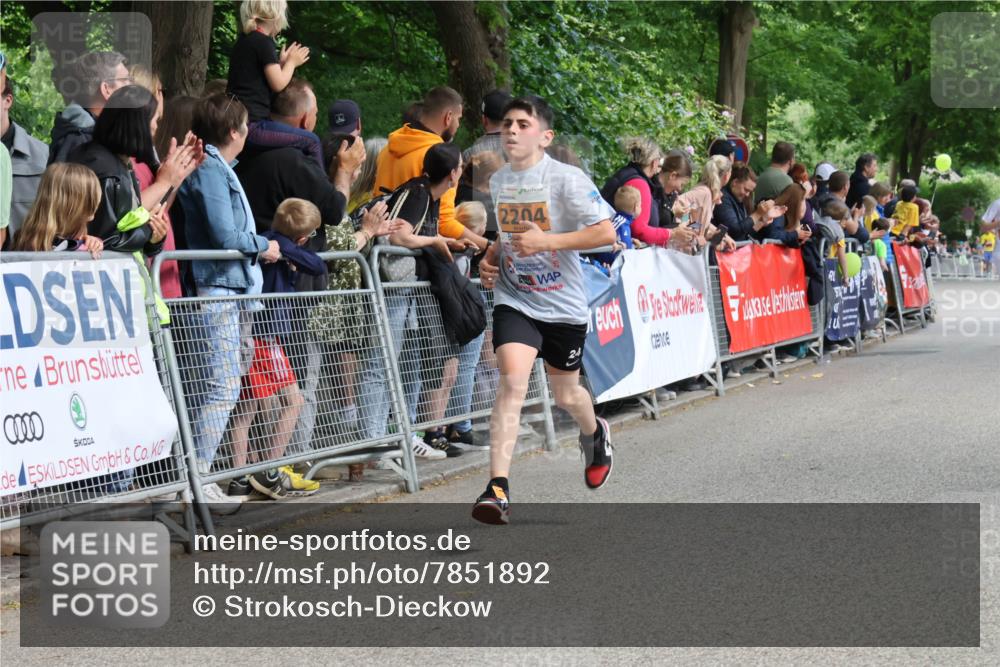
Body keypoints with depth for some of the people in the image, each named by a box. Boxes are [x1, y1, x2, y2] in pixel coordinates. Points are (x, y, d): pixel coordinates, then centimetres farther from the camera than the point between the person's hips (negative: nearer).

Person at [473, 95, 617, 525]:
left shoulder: (567, 179, -13)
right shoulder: (498, 180, 5)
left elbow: (606, 233, -18)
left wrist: (546, 240, -24)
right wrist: (491, 259, 3)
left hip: (563, 306, -2)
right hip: (514, 301, 2)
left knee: (566, 396, 14)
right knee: (512, 380, -20)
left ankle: (595, 435, 52)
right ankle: (497, 488, -25)